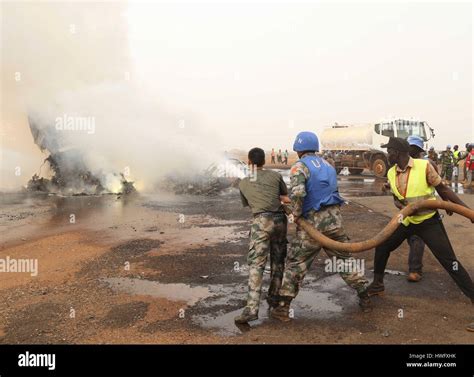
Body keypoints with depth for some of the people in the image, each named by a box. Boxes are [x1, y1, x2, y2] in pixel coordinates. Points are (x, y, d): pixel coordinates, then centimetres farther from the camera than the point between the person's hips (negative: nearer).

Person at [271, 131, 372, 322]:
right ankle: (364, 298, 25)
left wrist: (296, 213, -9)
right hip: (334, 218, 6)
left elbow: (297, 193, -26)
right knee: (344, 258, 18)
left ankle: (283, 307, 6)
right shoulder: (327, 164, 15)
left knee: (295, 262, 4)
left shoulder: (299, 166, -8)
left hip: (313, 220, -5)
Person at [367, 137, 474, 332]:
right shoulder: (391, 173, -2)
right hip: (407, 220, 6)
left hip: (429, 221, -5)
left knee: (449, 261, -8)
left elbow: (443, 189, -11)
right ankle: (377, 283, 33)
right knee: (382, 246, 11)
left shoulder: (424, 166, -18)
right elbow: (400, 198, 4)